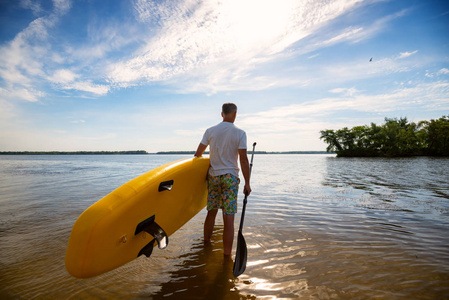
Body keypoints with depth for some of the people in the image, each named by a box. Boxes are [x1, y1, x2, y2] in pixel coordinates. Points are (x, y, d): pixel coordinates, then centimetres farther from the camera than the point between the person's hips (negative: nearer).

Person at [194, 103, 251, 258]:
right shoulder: (240, 133, -4)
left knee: (211, 212, 17)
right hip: (230, 177, -3)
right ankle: (227, 256, 5)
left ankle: (206, 245, 33)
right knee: (228, 219, -1)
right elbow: (243, 159, -9)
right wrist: (247, 183, -4)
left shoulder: (210, 131, 4)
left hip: (213, 176, 3)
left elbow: (198, 154, 6)